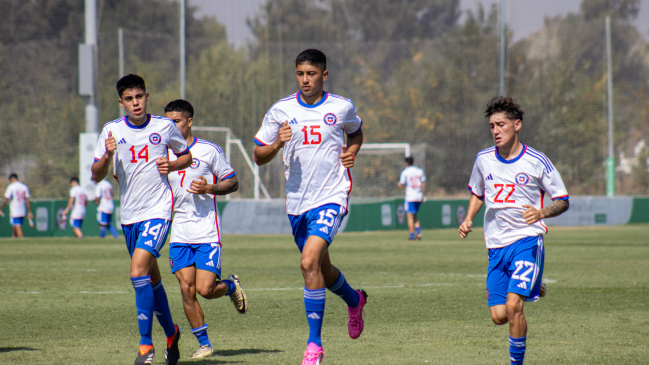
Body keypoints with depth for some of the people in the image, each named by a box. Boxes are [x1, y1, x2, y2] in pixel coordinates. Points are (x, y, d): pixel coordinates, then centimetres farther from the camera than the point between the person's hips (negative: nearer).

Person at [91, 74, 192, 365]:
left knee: (139, 269, -21)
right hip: (130, 214, 4)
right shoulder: (112, 130, 1)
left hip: (158, 210, -4)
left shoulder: (165, 127, -2)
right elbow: (97, 176, 1)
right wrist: (107, 156, -20)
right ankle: (171, 333, 36)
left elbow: (187, 156, 14)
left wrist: (171, 165, -7)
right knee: (151, 278, 14)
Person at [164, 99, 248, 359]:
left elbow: (233, 183, 0)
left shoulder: (209, 150, -2)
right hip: (179, 234, 4)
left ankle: (231, 286, 22)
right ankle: (204, 343, 7)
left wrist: (209, 188, -16)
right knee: (187, 290, -4)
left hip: (207, 232, -4)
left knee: (205, 289, -11)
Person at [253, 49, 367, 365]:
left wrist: (352, 152, 0)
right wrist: (277, 143, -17)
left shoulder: (342, 108, -2)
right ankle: (354, 299, 51)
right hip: (297, 200, 4)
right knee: (321, 269, 17)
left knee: (309, 262, -22)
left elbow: (355, 132, 21)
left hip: (331, 197, -4)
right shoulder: (281, 110, 0)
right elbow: (259, 156, 3)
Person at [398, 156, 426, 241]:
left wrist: (399, 184, 16)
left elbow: (402, 185, -7)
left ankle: (412, 235, -4)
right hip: (419, 197, 5)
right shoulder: (420, 171, 6)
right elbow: (423, 184, 5)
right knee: (414, 216, 18)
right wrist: (424, 196, 10)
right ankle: (418, 231, 1)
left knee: (410, 217, -1)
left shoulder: (405, 172, -6)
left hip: (410, 197, -5)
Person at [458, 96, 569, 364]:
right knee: (499, 316, 0)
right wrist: (468, 220, 6)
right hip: (496, 244, 4)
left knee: (513, 306, -21)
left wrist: (541, 213, -21)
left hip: (527, 239, -4)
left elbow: (563, 201, -1)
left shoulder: (536, 161, -6)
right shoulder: (483, 159, 5)